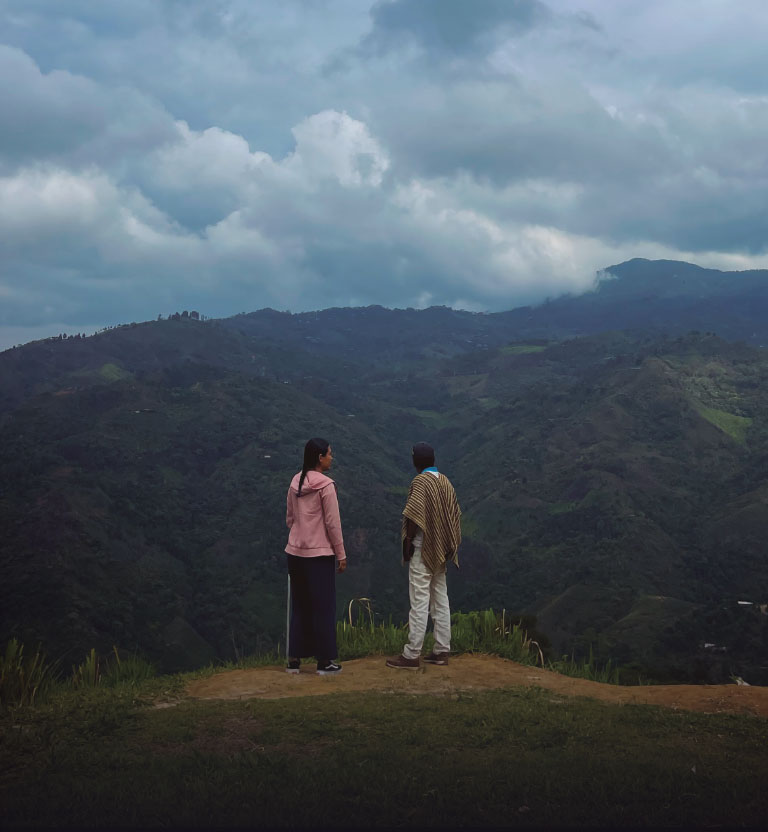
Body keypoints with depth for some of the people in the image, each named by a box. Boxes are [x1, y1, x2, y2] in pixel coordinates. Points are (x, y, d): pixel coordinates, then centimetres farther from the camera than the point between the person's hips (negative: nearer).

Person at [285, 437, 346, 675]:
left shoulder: (295, 483, 6)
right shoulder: (325, 485, -13)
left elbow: (289, 518, 12)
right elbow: (332, 523, -12)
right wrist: (341, 554, -5)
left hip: (296, 553, 6)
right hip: (320, 553, -6)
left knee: (299, 605, 13)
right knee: (323, 607, 3)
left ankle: (294, 659, 16)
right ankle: (325, 661, 7)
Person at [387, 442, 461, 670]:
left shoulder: (420, 482, -13)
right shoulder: (445, 481, 10)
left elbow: (414, 515, -20)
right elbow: (455, 514, 13)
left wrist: (408, 541, -10)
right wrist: (450, 544, 17)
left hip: (423, 548, -8)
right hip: (441, 548, 8)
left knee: (419, 601, -7)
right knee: (440, 598, 12)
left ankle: (411, 655, -5)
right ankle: (442, 651, 16)